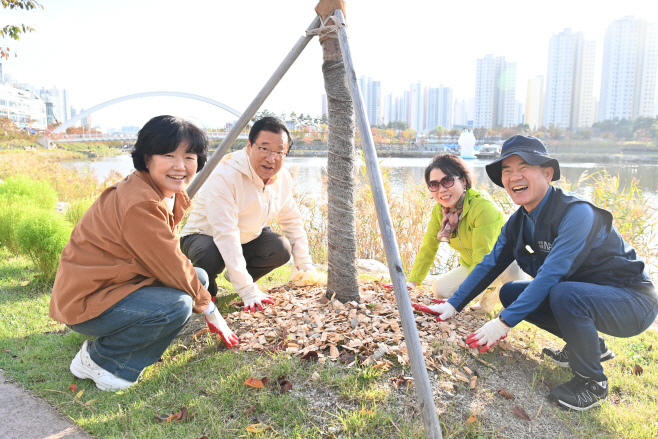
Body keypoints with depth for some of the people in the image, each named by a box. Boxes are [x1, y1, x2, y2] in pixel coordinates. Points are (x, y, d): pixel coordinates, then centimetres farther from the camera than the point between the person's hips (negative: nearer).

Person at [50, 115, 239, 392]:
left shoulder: (172, 194, 3)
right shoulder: (139, 205, -28)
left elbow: (168, 260, 8)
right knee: (177, 305, -29)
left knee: (198, 277, 5)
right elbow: (172, 269, -23)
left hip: (117, 284, 10)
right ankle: (100, 360, -4)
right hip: (86, 301, -10)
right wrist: (209, 309, -11)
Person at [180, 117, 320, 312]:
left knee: (281, 249, -22)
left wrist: (306, 266, -4)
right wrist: (248, 291, -41)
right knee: (211, 256, -38)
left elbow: (292, 221, 2)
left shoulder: (283, 178, -11)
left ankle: (237, 275, 8)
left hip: (248, 238, 6)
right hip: (205, 236, -5)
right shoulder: (225, 176, -33)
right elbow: (225, 235, -37)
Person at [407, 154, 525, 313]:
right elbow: (427, 248, -2)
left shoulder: (484, 209, -32)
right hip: (471, 267, 7)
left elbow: (483, 260, -33)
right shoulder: (438, 211, -9)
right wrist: (413, 281, -9)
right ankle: (489, 294, 12)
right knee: (439, 290, -14)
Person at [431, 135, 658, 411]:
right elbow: (490, 265, 3)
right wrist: (453, 305, -2)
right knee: (510, 292, 0)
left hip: (632, 301, -8)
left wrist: (505, 322, -31)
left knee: (564, 293, -35)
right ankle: (591, 345, 14)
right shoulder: (518, 222, -1)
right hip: (579, 293, 8)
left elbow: (551, 274, -32)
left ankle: (592, 382, -9)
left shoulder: (577, 212, -27)